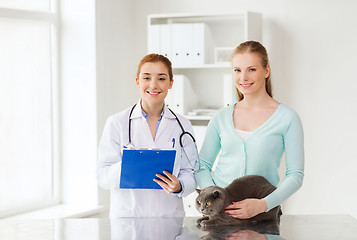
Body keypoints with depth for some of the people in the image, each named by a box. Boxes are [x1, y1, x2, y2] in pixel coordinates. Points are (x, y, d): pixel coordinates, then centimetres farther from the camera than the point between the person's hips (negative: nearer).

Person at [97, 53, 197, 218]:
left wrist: (179, 186, -13)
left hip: (170, 216, 2)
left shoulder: (183, 126, 10)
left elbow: (190, 172, 9)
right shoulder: (116, 123, 3)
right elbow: (102, 176, -1)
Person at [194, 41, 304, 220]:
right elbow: (202, 165, 14)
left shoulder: (288, 119, 0)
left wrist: (263, 204, -17)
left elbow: (295, 175, -2)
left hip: (262, 214, -2)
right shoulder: (221, 117, 10)